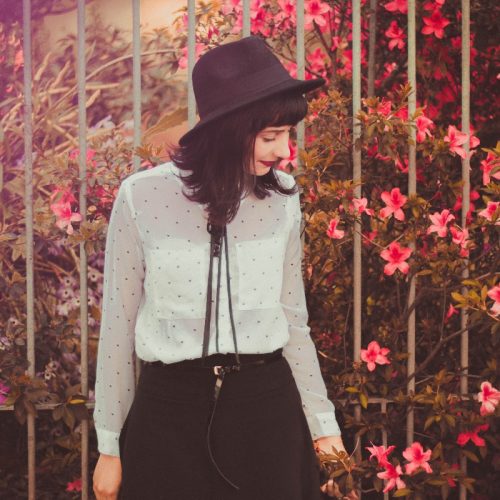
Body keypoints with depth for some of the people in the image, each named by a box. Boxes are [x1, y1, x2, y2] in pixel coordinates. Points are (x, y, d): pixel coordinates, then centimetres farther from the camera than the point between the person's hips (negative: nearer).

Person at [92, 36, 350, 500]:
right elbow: (117, 326, -1)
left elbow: (293, 319, 10)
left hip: (266, 405, 2)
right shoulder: (141, 196, -8)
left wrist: (323, 422, 12)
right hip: (169, 410, -2)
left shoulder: (281, 195, 1)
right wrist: (110, 445, 3)